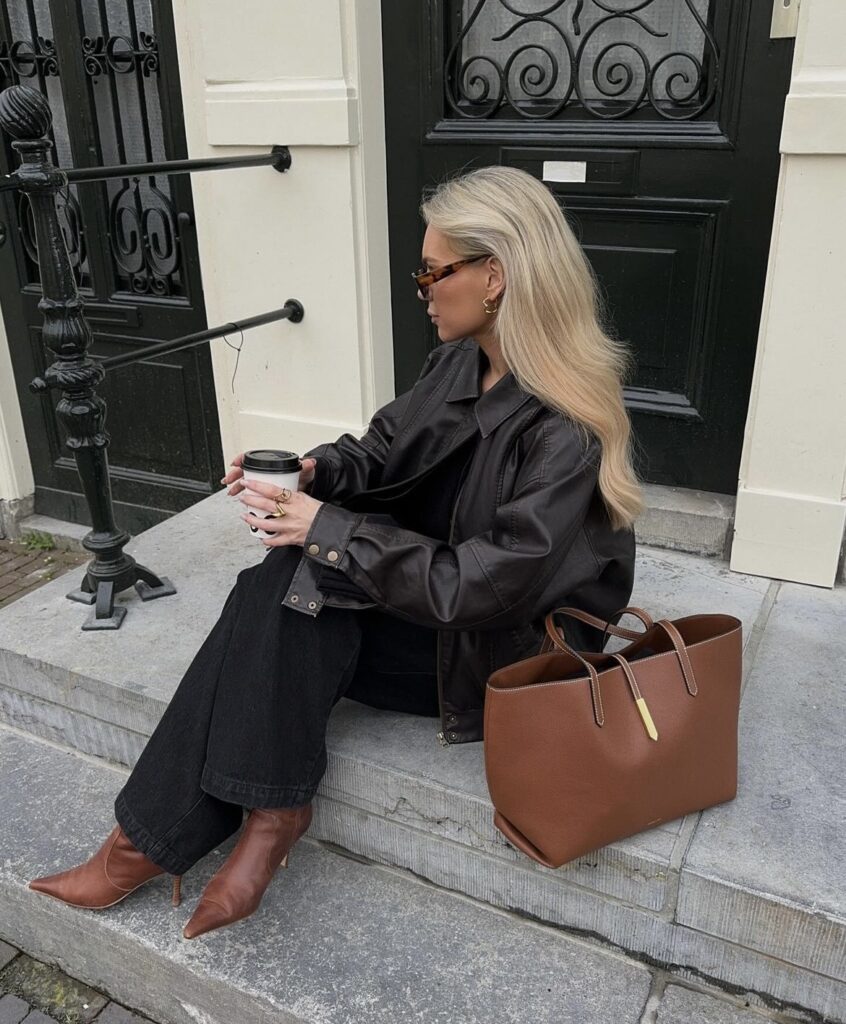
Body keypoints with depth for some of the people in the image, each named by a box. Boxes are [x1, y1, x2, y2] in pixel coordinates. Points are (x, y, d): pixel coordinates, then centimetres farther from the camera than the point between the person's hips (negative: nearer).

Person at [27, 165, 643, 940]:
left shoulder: (567, 437, -27)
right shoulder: (459, 365, -1)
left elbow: (480, 586, -28)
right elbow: (384, 450, 9)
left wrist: (334, 532, -25)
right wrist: (315, 470, -13)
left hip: (499, 649, -7)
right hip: (436, 590, 7)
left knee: (292, 597, -23)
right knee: (288, 580, -21)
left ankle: (156, 837, -8)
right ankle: (270, 811, -12)